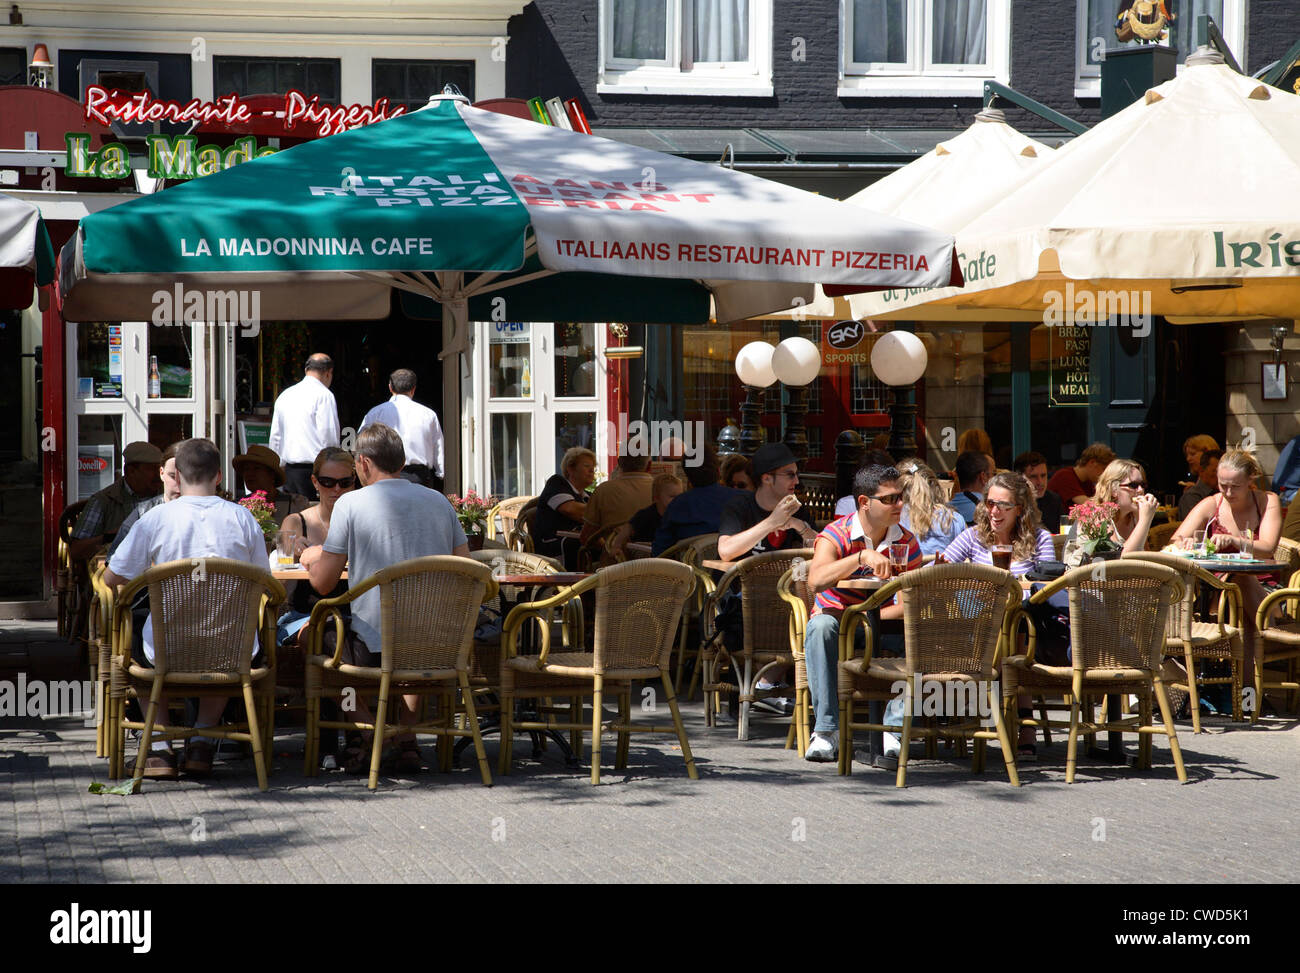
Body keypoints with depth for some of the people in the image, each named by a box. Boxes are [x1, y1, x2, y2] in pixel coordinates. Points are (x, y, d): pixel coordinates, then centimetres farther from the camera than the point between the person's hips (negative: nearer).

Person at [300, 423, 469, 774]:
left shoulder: (350, 504, -6)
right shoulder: (440, 501, 7)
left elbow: (323, 583, -5)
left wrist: (313, 558, 19)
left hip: (372, 648, -4)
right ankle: (407, 737, 21)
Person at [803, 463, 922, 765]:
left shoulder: (906, 543, 0)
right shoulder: (837, 534, -10)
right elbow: (816, 580, -29)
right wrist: (862, 556, -39)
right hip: (837, 619, -2)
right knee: (821, 625, -37)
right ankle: (827, 731, -35)